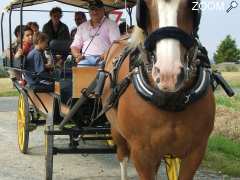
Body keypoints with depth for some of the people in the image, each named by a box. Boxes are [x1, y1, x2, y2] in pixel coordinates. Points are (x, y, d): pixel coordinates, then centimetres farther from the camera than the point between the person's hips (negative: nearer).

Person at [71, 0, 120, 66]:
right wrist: (77, 55, 0)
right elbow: (75, 46, 23)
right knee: (81, 64, -33)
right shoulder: (82, 27, 26)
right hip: (86, 58, 2)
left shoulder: (111, 24, 13)